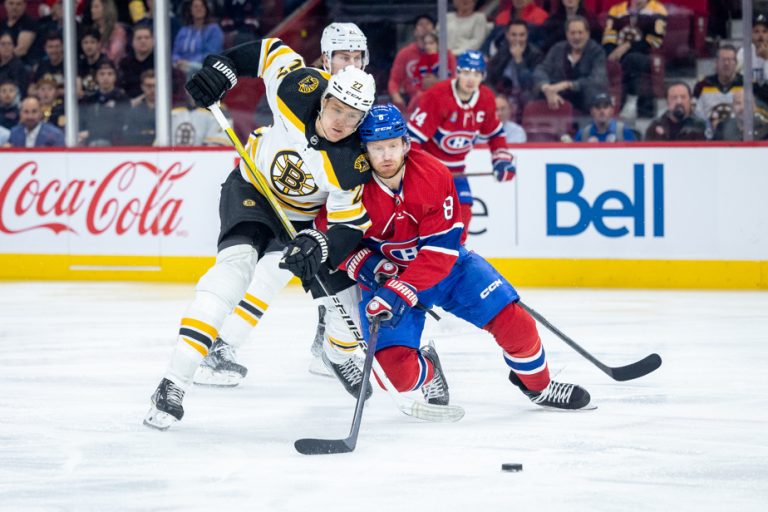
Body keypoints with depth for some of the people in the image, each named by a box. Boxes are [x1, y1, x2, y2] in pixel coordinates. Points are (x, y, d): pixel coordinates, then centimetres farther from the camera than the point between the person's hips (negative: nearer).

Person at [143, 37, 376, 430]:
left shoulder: (353, 165, -27)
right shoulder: (298, 89, -28)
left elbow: (349, 226, -23)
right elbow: (271, 51, -10)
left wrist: (321, 247, -42)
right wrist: (222, 69, -16)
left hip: (306, 216, 3)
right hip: (252, 189, -3)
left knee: (339, 290, -3)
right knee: (236, 264, -26)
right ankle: (173, 384, -37)